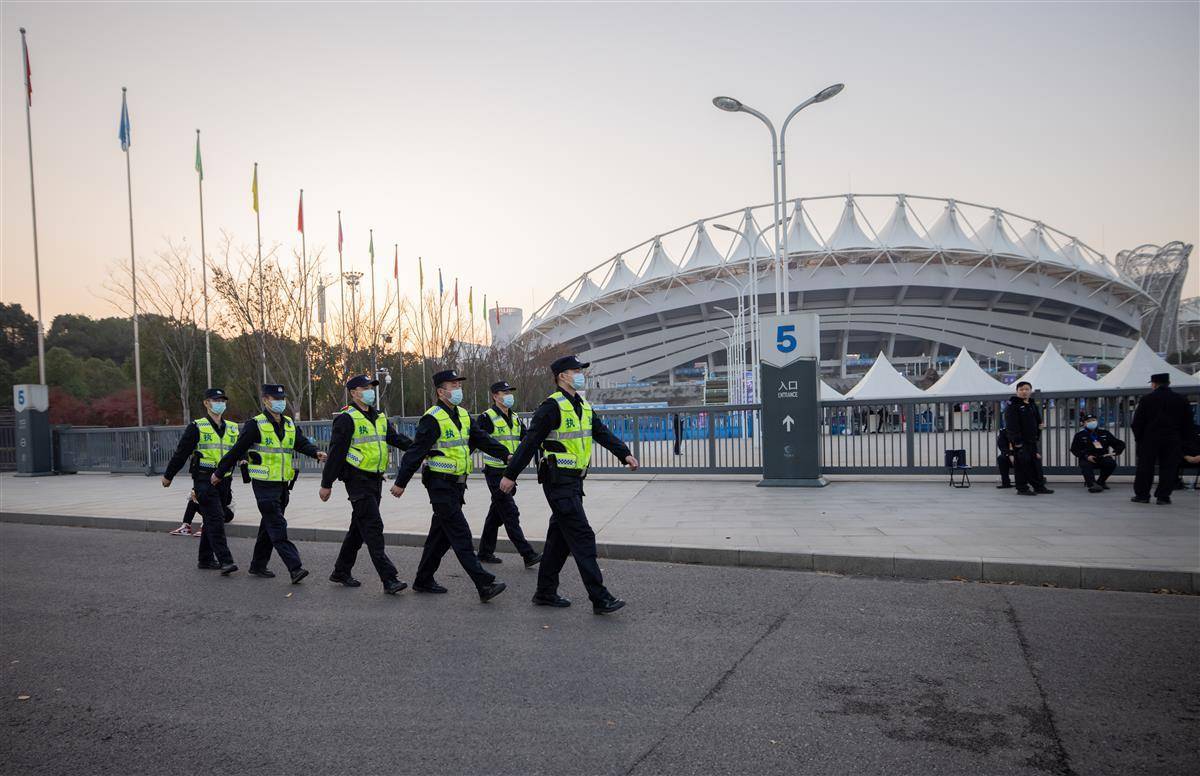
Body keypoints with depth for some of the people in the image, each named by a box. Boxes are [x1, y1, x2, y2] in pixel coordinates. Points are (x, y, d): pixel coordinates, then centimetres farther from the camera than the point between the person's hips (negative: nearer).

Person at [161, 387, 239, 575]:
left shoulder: (232, 428, 13)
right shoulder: (196, 427, -3)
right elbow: (180, 453, 1)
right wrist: (168, 475, 5)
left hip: (223, 481, 6)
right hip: (204, 479, -6)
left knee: (212, 521, 14)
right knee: (215, 519, -14)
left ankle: (205, 559, 25)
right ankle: (225, 561, -17)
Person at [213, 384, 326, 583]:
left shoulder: (290, 424, 11)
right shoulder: (255, 425, -8)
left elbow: (302, 443, 1)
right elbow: (237, 450, -4)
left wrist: (316, 453, -20)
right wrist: (219, 473, 2)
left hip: (283, 484, 7)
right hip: (264, 485, -7)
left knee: (269, 526, 16)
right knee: (278, 527, -11)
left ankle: (258, 565, 28)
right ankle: (295, 568, -16)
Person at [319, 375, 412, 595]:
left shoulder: (379, 417, 15)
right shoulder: (346, 419, -9)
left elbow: (396, 438, 9)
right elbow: (335, 452, -10)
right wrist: (326, 484, -10)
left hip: (375, 479, 8)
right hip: (358, 479, -8)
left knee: (359, 528, 16)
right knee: (373, 527, -11)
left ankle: (341, 572, 30)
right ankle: (389, 579, -13)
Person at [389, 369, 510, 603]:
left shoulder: (463, 415, 12)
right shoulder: (432, 419, -13)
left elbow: (482, 439, 12)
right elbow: (415, 452, -14)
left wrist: (506, 455, 1)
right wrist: (400, 483, -14)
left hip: (457, 484, 9)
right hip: (440, 485, -9)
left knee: (441, 535, 15)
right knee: (461, 536, -10)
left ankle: (424, 581, 28)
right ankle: (484, 585, -13)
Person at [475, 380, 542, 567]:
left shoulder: (515, 418, 14)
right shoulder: (487, 418, -9)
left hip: (510, 472, 8)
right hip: (495, 472, -8)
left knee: (497, 513, 15)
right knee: (511, 514, -9)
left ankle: (485, 552, 26)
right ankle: (528, 555, -10)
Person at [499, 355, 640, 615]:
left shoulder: (584, 406, 15)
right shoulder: (553, 406, -13)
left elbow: (602, 433, 10)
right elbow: (530, 442, -14)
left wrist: (625, 454, -5)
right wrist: (510, 475, -13)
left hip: (574, 481, 9)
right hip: (558, 481, -9)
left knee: (560, 537, 14)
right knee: (582, 538, -9)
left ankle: (545, 593, 24)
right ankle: (600, 599, -6)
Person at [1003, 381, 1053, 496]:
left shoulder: (1033, 405, 17)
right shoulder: (1013, 405, -9)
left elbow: (1038, 420, 27)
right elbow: (1011, 425, -16)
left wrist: (1040, 425, 2)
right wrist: (1016, 440, -21)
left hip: (1032, 439, 8)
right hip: (1020, 441, -8)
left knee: (1036, 462, 10)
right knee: (1021, 463, -5)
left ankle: (1039, 486, 18)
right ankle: (1022, 488, 1)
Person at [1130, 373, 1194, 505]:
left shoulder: (1146, 399, -6)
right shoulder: (1181, 400, 2)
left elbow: (1137, 422, -5)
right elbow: (1188, 423, 5)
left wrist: (1138, 437, 5)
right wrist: (1182, 438, 13)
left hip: (1150, 439, -1)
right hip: (1173, 441, 2)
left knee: (1145, 468, 6)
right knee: (1169, 468, 6)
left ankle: (1141, 495, 8)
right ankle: (1163, 496, 4)